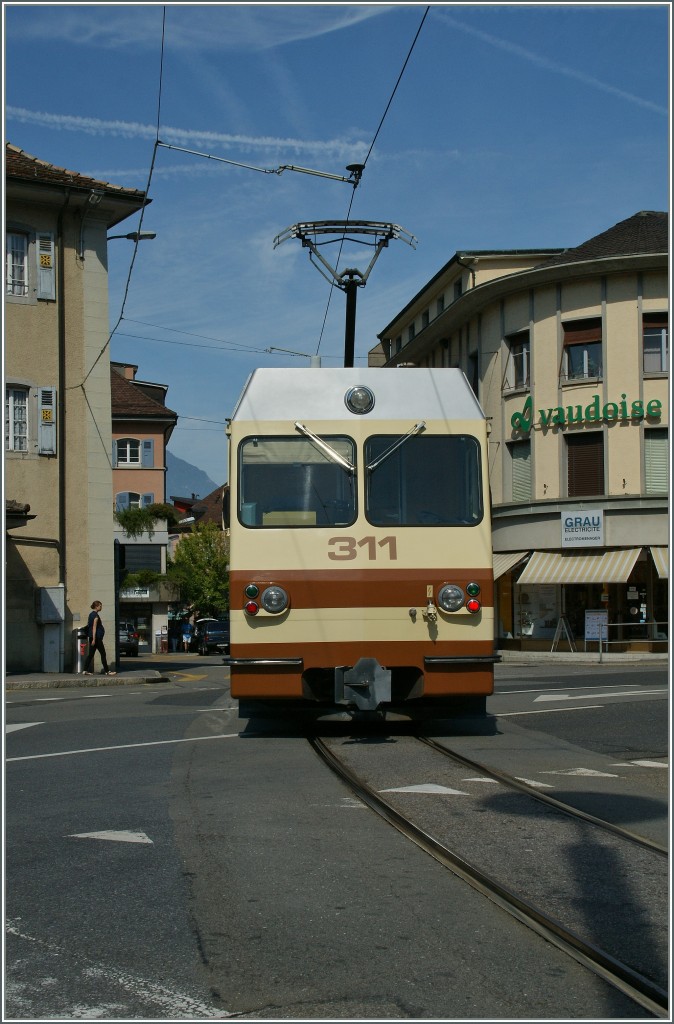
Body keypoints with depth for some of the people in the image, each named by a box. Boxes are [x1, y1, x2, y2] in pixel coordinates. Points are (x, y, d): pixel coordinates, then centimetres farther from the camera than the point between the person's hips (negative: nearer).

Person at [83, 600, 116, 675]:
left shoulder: (91, 614, 15)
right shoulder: (96, 615, -14)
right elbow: (94, 627, -19)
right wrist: (94, 639, -21)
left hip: (92, 637, 9)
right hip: (96, 637, -9)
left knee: (91, 654, 8)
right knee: (103, 654, -3)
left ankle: (85, 671, 5)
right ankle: (107, 671, -1)